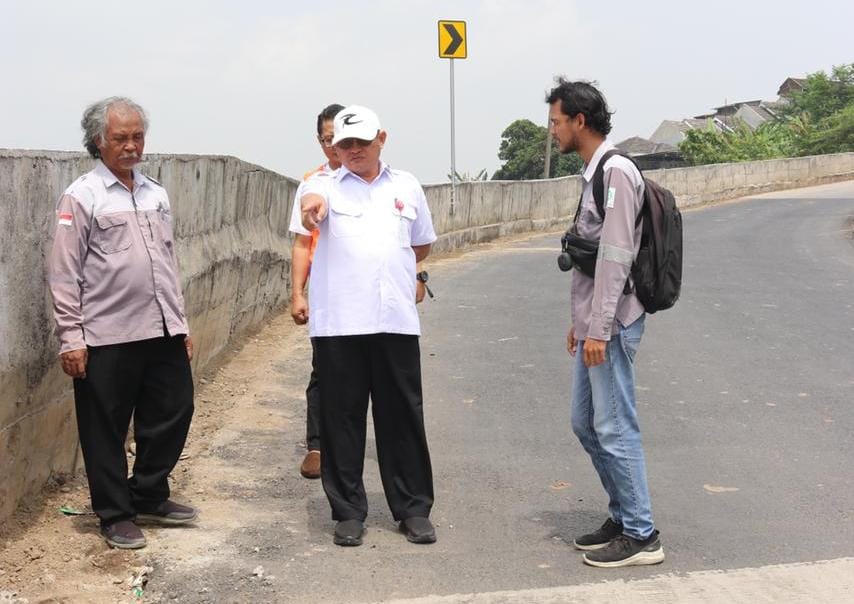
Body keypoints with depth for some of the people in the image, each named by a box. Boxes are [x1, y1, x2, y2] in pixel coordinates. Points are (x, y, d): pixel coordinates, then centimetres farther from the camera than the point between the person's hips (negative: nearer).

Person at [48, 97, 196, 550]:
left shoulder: (156, 194, 13)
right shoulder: (81, 197, -5)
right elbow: (64, 274, -8)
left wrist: (180, 324, 15)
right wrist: (71, 337, -12)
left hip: (161, 331, 6)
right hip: (106, 337, -6)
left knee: (173, 412, 11)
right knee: (106, 429, 4)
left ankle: (149, 498, 30)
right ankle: (115, 515, 20)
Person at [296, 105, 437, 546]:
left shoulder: (406, 187, 14)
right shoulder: (326, 185, 4)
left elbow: (422, 244, 26)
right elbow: (311, 198, -22)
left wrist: (390, 270, 14)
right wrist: (312, 204, -45)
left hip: (396, 321, 2)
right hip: (338, 324, -2)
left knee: (403, 416, 6)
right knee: (342, 418, 4)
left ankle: (413, 508, 17)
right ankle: (348, 511, 15)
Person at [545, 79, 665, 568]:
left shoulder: (616, 172, -14)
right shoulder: (594, 172, 16)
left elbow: (616, 257, -20)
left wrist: (599, 328, -21)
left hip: (612, 326, -10)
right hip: (595, 325, 10)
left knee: (615, 429, -5)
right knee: (586, 423, 15)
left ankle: (641, 536, 5)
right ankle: (623, 517, 26)